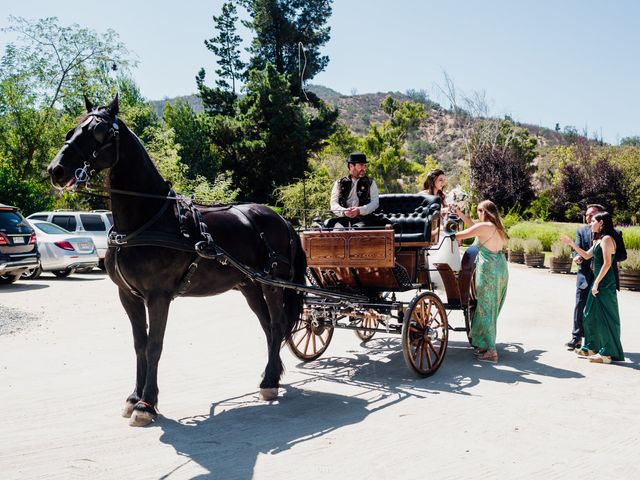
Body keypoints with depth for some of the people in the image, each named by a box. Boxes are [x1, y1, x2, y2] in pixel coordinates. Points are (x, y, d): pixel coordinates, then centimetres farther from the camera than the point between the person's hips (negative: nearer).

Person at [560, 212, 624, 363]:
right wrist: (571, 243, 21)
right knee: (590, 315, 14)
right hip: (598, 282, 10)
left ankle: (608, 353, 1)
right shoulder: (599, 240, 16)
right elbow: (586, 255, 24)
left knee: (605, 316, -5)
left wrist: (597, 283, -19)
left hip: (605, 283, -10)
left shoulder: (607, 239, -13)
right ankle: (592, 347, 24)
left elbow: (607, 263, -18)